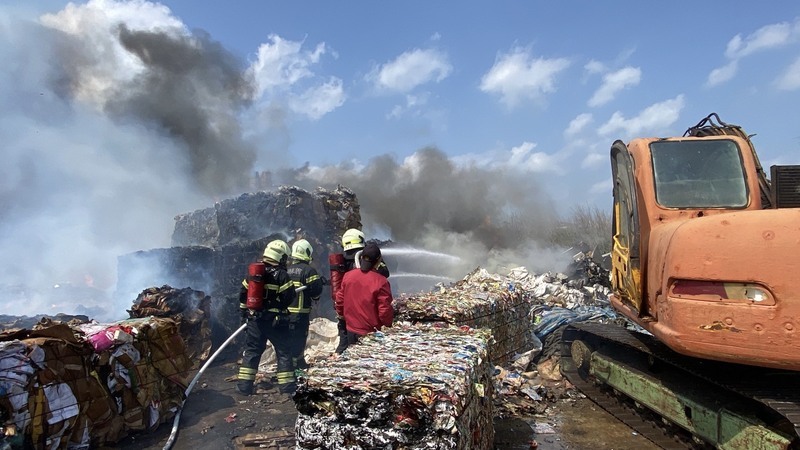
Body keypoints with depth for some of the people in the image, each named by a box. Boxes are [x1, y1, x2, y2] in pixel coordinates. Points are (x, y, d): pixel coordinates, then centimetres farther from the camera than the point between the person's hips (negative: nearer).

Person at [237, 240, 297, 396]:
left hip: (255, 319, 5)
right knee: (283, 352, 6)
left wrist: (244, 312, 21)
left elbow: (243, 293, 10)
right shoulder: (281, 275, -11)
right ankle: (287, 385, 8)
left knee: (251, 351, 13)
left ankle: (244, 385, 13)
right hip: (275, 320, -4)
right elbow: (289, 296, -16)